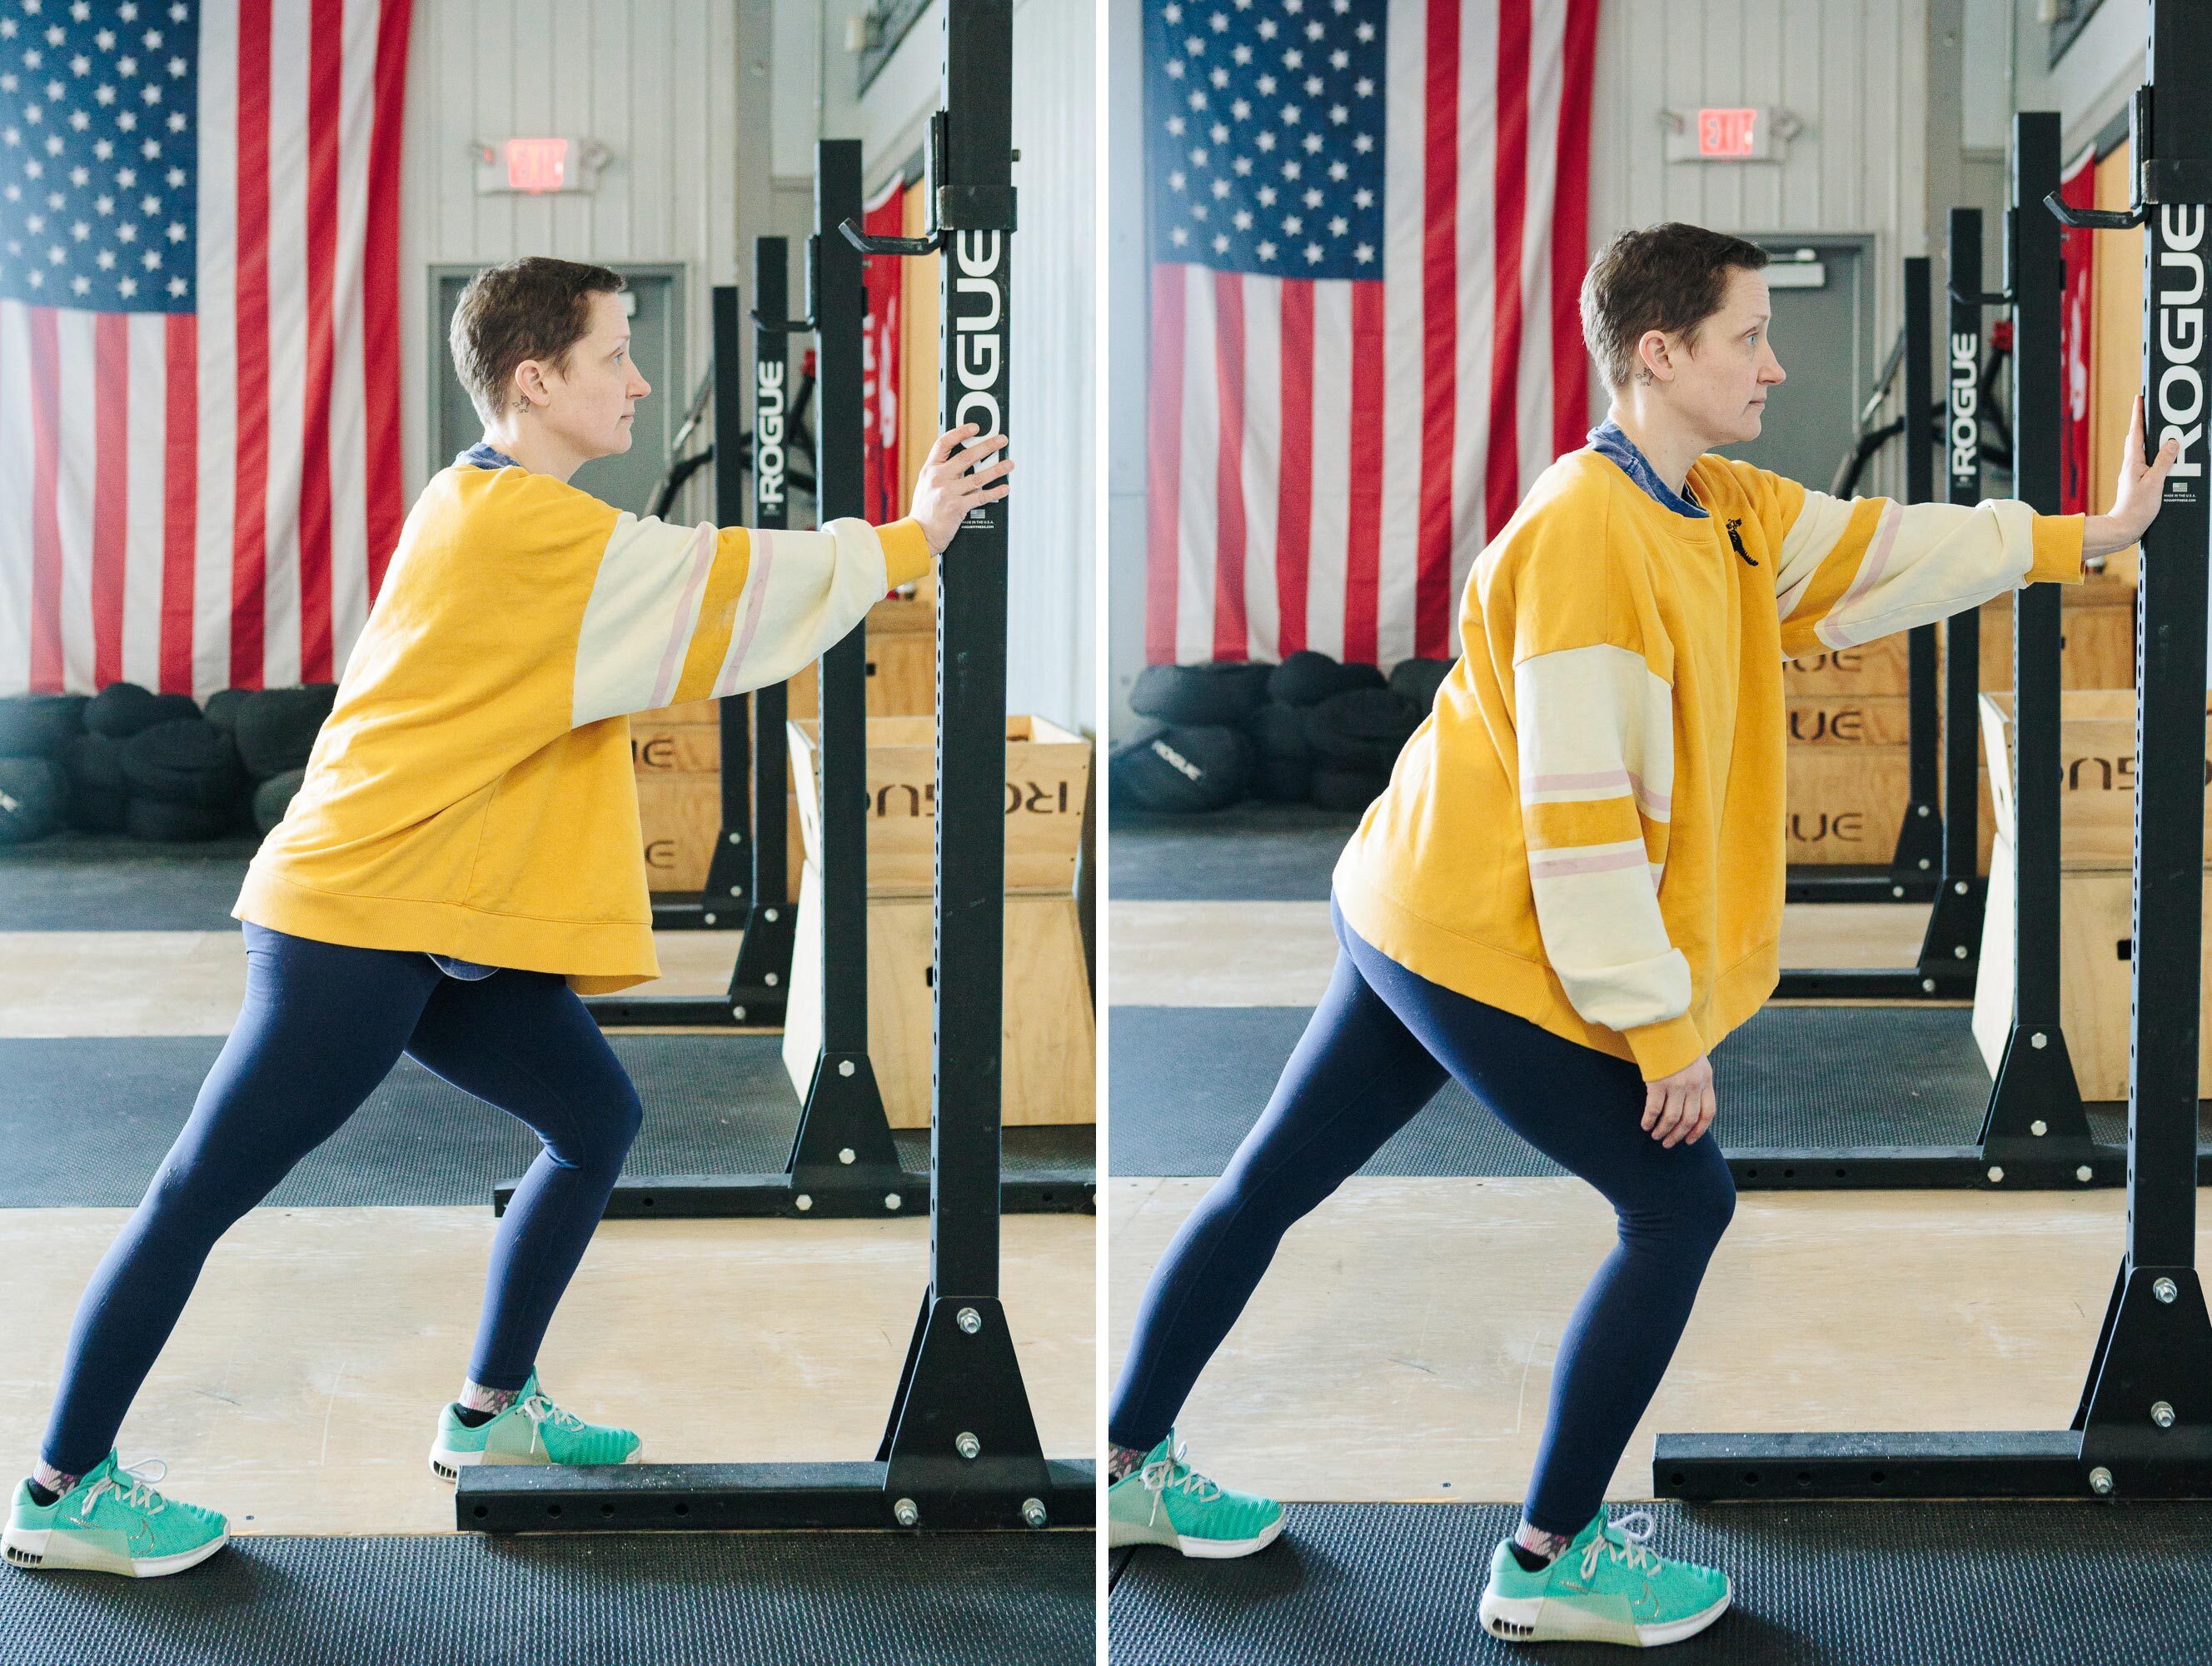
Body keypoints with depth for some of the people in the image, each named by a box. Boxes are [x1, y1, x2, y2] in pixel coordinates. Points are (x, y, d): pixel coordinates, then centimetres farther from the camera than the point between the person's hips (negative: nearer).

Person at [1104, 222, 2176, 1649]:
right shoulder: (1590, 537, -22)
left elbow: (1876, 554, 12)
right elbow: (1580, 812, -23)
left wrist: (2089, 536, 7)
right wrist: (1664, 1031, -19)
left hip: (1412, 923, 10)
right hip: (1486, 949, -10)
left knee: (1271, 1187, 16)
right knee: (1681, 1203, -2)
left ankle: (1126, 1472, 29)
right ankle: (1553, 1562, 5)